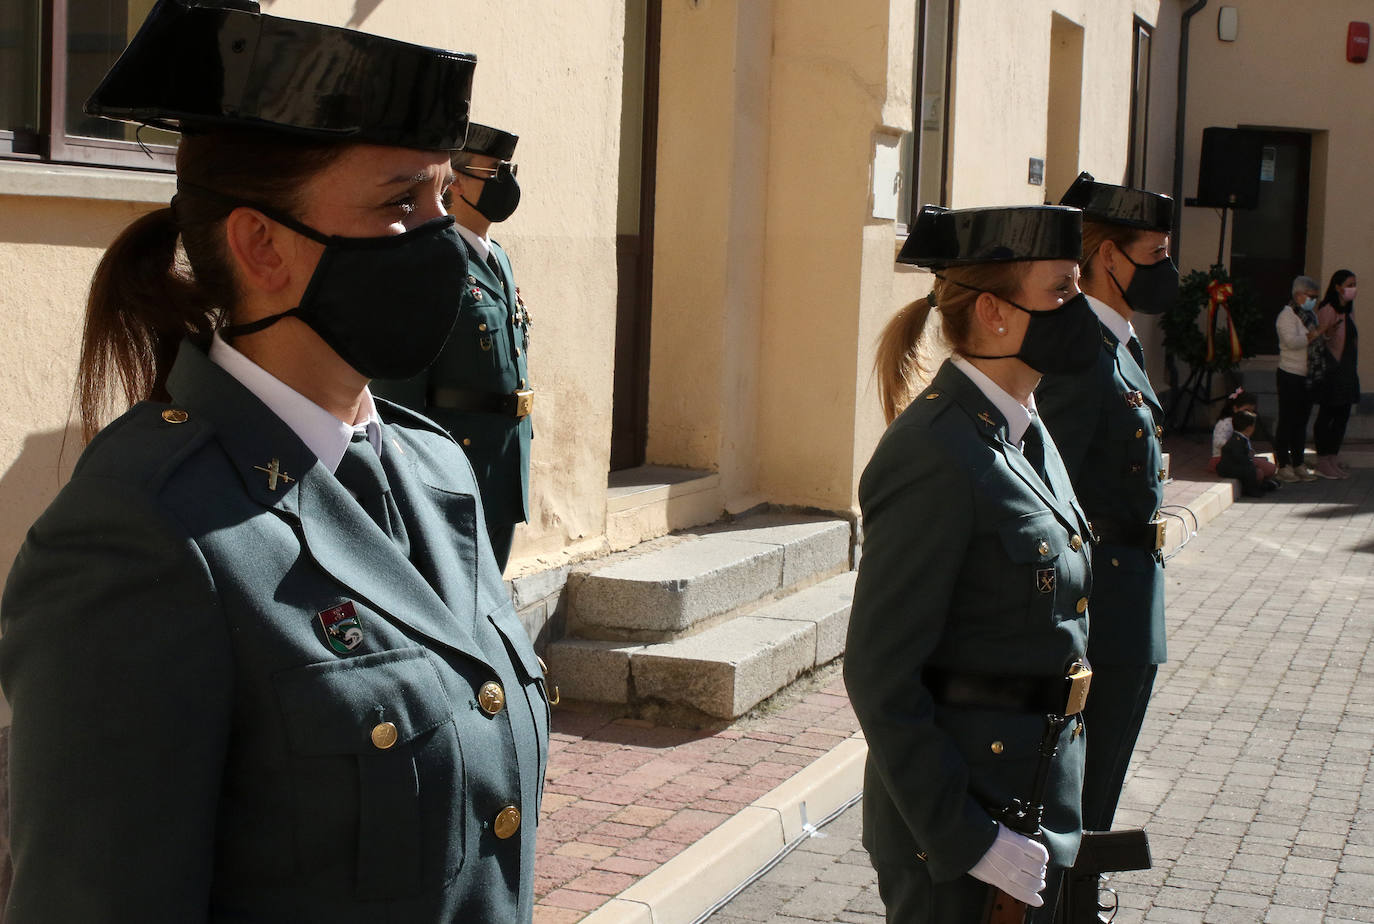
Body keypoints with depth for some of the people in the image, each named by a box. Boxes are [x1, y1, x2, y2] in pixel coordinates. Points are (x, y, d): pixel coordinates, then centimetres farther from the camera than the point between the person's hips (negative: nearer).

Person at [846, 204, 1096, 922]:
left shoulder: (1025, 433, 8)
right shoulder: (936, 456, -20)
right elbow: (879, 674, -21)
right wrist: (965, 837, -20)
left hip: (1038, 802, 9)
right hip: (957, 813, -9)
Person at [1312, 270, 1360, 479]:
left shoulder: (1349, 309, 13)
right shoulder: (1327, 311, -12)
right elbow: (1318, 341, -14)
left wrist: (1354, 368, 16)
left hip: (1347, 372, 8)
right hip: (1331, 373, -8)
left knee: (1342, 415, 10)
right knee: (1326, 415, -2)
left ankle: (1333, 458, 19)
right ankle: (1323, 462, 3)